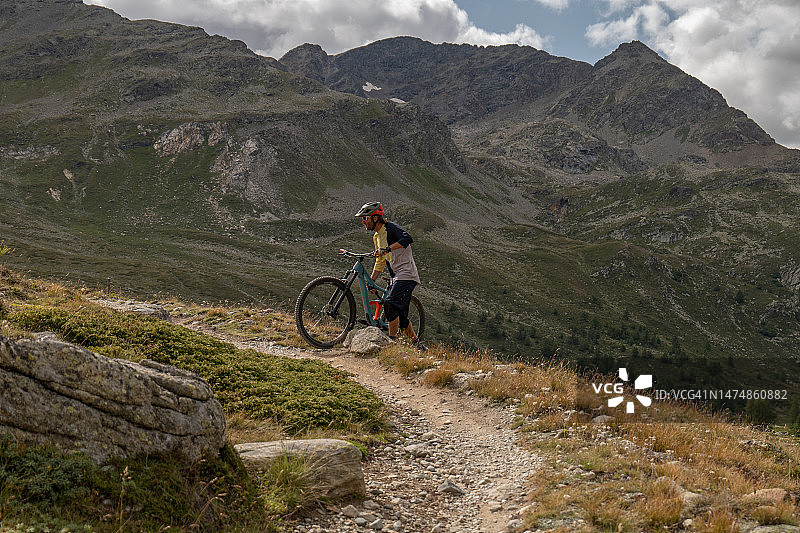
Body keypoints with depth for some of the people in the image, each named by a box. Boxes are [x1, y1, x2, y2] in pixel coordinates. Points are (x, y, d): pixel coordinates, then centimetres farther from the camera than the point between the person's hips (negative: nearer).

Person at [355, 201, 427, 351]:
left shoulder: (390, 228, -10)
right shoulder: (376, 236, 17)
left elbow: (407, 239, -30)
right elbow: (380, 262, 26)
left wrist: (387, 249, -36)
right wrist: (371, 281, 21)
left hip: (406, 275, -9)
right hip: (397, 277, 10)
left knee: (390, 306, -22)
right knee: (401, 317, 10)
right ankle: (418, 345, 23)